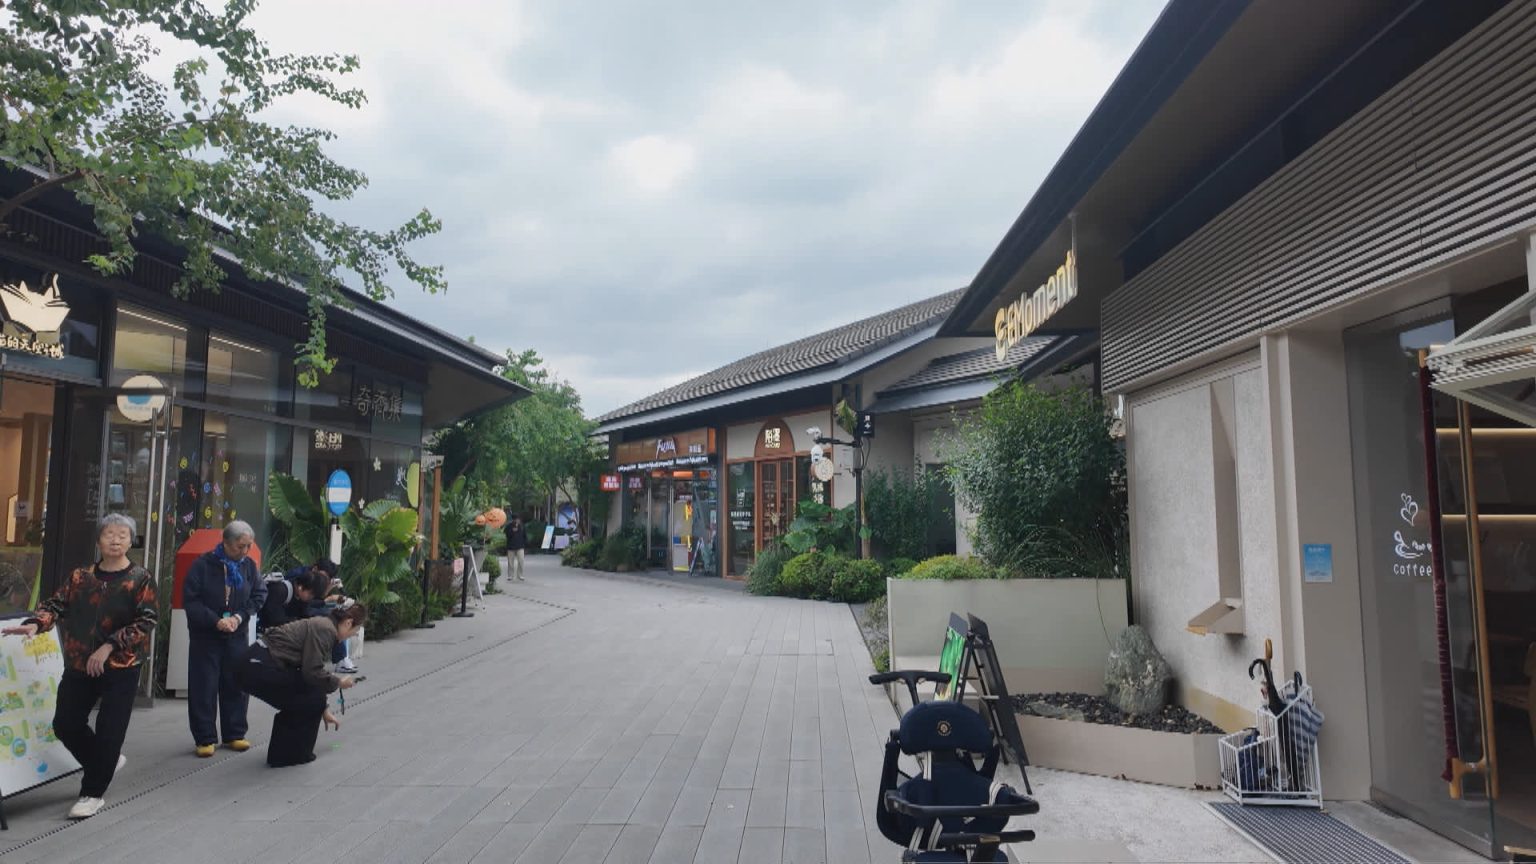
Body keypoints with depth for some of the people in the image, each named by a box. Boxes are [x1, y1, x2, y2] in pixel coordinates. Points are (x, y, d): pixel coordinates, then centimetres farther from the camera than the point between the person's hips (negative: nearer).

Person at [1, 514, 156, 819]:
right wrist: (35, 624, -21)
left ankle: (93, 792, 16)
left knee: (109, 731, -1)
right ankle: (105, 762, 34)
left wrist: (109, 646, -20)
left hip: (121, 669, -4)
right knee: (66, 724, 9)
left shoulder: (141, 580, -6)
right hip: (78, 665, 5)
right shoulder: (80, 577, 7)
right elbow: (56, 604, 0)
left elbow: (147, 620, -12)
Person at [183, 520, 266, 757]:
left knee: (236, 684, 8)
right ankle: (205, 738, 13)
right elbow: (190, 600, -11)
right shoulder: (203, 564, -12)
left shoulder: (249, 565, -2)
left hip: (236, 635, 3)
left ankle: (235, 734, 19)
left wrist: (239, 616, -11)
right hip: (205, 635, -3)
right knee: (203, 688, 2)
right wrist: (216, 621, -19)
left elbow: (260, 595, 3)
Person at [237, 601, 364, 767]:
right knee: (313, 700, 1)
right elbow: (313, 673, -18)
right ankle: (291, 754, 11)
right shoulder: (325, 630, -12)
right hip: (260, 668, -9)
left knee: (307, 697, 17)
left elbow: (314, 671, 27)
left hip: (257, 664, 9)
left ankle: (282, 751, 25)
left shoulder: (322, 625, 17)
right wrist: (338, 682, 0)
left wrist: (324, 710, 34)